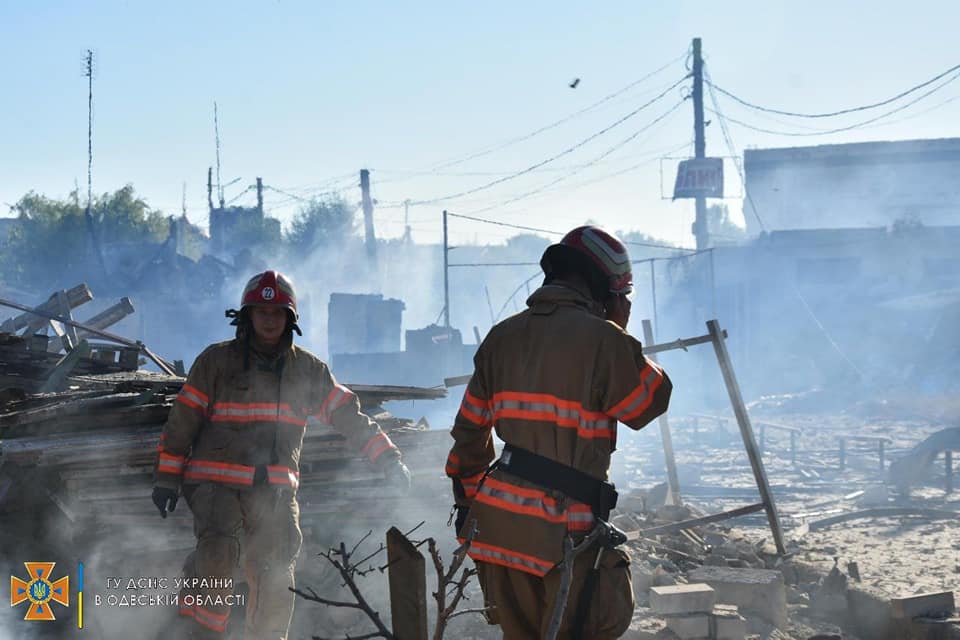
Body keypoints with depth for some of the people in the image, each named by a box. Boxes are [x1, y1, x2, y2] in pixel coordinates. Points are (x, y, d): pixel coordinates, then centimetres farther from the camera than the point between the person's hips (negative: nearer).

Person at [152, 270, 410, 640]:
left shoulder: (307, 369, 10)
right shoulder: (217, 361, 2)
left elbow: (347, 415, 10)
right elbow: (182, 420, 3)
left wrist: (387, 458, 1)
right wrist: (166, 479, -2)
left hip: (275, 488, 2)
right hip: (216, 481, -2)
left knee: (275, 578, -8)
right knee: (218, 550, -26)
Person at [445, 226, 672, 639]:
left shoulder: (502, 336, 11)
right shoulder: (602, 339, -10)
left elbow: (470, 431, 15)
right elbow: (652, 400, 3)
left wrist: (469, 499, 25)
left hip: (495, 524, 7)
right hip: (562, 530, -7)